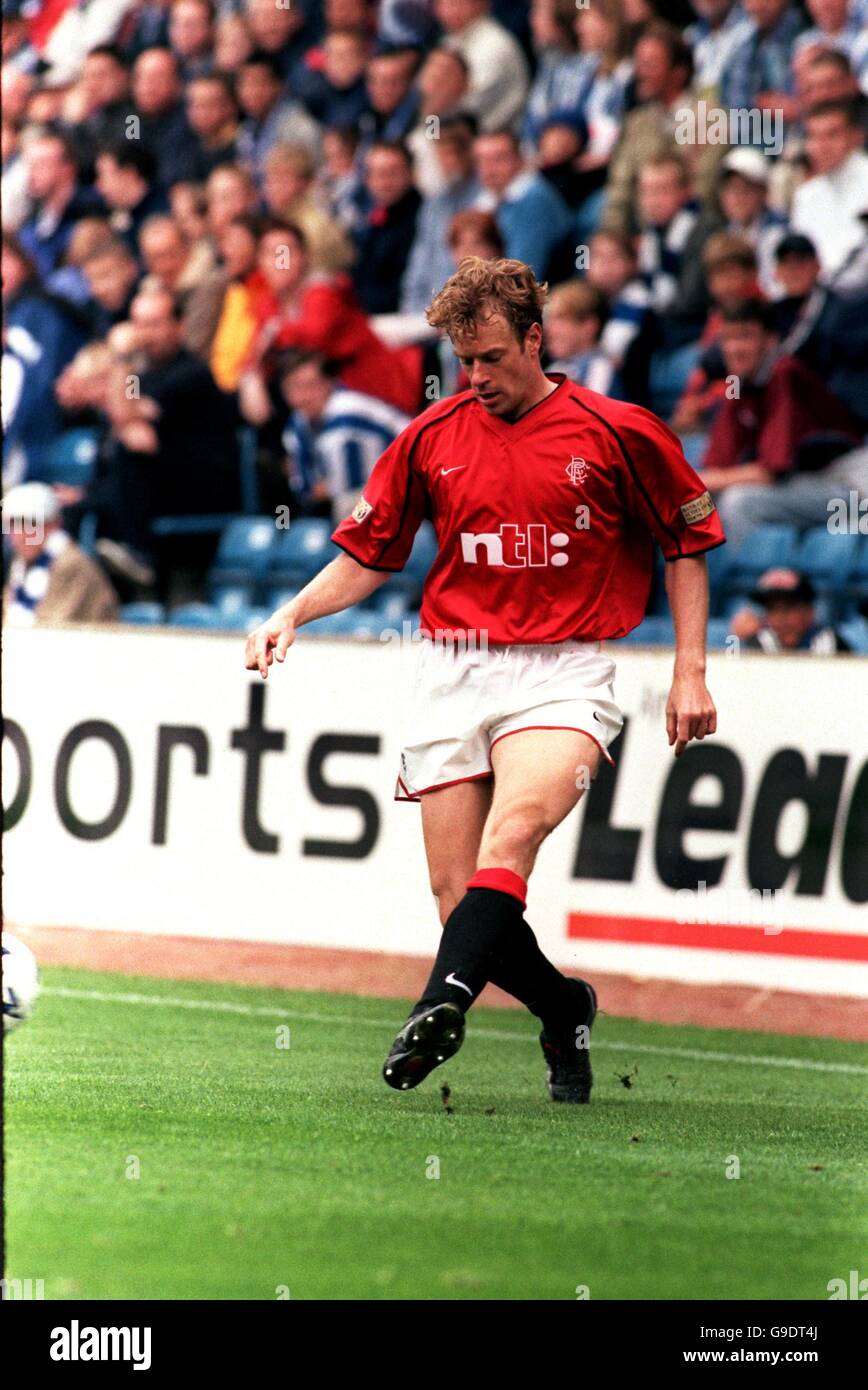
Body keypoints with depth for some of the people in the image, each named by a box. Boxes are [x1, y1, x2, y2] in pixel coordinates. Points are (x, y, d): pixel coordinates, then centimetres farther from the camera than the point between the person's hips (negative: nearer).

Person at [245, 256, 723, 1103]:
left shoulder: (618, 433, 1)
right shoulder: (431, 438, 8)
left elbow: (687, 545, 11)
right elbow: (367, 556, 17)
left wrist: (690, 673, 4)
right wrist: (292, 615, 0)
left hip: (560, 674, -3)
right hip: (452, 673, 3)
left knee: (511, 834, -30)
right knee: (457, 895, -4)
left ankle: (443, 1004, -45)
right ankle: (564, 1010, 21)